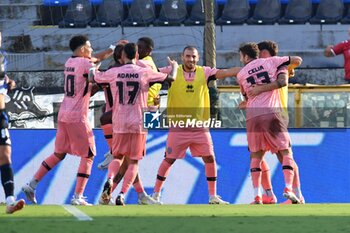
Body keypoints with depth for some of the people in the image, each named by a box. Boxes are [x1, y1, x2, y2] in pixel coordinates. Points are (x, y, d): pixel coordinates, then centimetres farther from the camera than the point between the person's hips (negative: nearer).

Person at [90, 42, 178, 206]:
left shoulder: (113, 73, -1)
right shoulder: (144, 73, -3)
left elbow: (94, 78, 18)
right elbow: (171, 78, 4)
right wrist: (174, 66, 27)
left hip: (119, 123, 1)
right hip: (138, 123, -1)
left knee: (117, 156, 19)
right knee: (134, 161, 7)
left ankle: (110, 179, -11)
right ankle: (122, 195, -6)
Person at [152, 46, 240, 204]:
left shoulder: (204, 72, 2)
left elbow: (225, 73, -4)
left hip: (200, 127, 2)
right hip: (178, 127, -2)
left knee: (210, 158, 0)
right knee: (169, 159, 0)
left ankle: (213, 196, 11)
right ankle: (155, 194, 12)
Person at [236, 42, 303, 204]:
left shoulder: (241, 75, 13)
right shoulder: (270, 62, 9)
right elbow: (297, 60, 11)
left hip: (252, 115, 2)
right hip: (272, 112, -2)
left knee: (255, 156, 10)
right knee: (286, 151, 4)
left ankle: (257, 195, 1)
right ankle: (288, 188, -15)